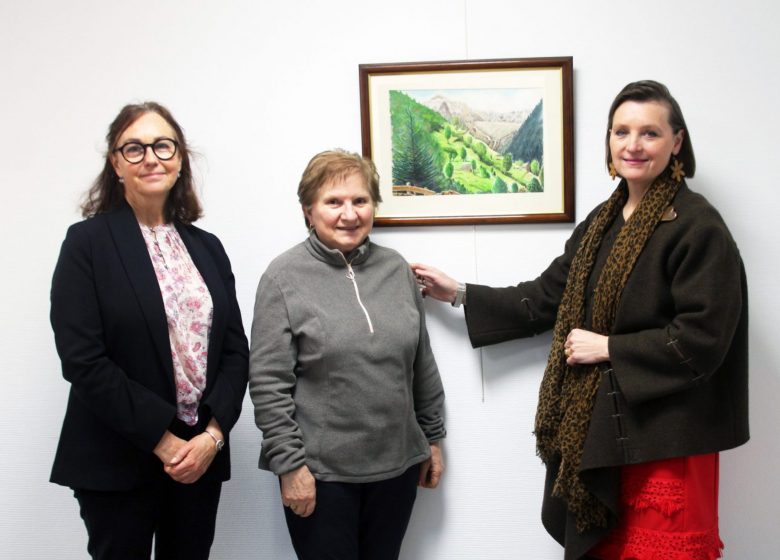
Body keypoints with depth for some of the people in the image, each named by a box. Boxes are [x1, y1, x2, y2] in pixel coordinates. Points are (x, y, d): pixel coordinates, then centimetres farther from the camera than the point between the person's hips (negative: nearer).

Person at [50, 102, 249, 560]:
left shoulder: (207, 247, 9)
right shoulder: (88, 242, -4)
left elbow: (236, 350, 6)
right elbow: (82, 359, -12)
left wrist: (212, 435, -8)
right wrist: (163, 440, -14)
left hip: (201, 456, 4)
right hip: (117, 462, -4)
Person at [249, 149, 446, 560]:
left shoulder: (395, 269, 4)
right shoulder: (284, 278, -8)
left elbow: (422, 364, 11)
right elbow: (268, 383, -10)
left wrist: (433, 437, 13)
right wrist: (289, 463, -12)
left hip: (398, 464, 4)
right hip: (321, 472, -4)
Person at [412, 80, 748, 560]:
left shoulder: (698, 226, -13)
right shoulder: (602, 220, 12)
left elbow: (702, 338, -18)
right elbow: (546, 299, 15)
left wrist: (608, 348, -14)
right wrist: (460, 294, 15)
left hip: (663, 441, -7)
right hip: (596, 430, 7)